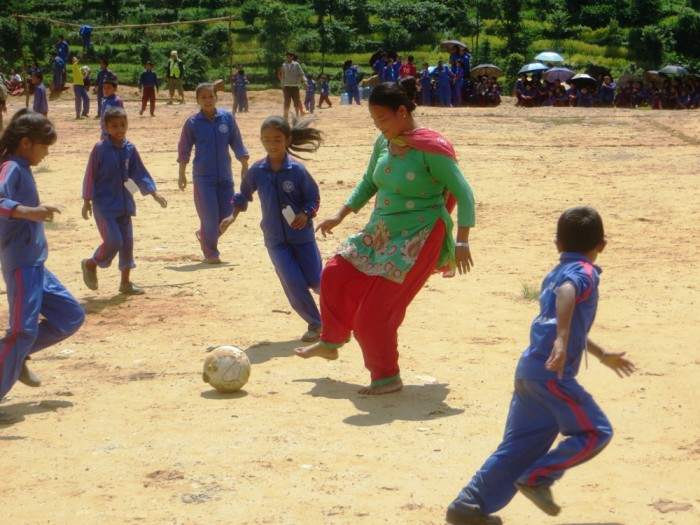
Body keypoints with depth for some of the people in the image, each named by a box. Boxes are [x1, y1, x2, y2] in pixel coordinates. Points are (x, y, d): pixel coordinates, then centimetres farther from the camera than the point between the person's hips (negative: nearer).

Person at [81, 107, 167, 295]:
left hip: (124, 203, 5)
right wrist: (87, 201, -7)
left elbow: (140, 173, 9)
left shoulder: (130, 149, 3)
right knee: (113, 241, -13)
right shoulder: (100, 149, -10)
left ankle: (126, 282, 18)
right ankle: (90, 264, 13)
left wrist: (154, 194, 3)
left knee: (127, 242, 7)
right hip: (104, 204, -5)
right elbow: (90, 176, -7)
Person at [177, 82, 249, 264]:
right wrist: (181, 174, 5)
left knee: (227, 212, 6)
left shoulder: (227, 117, -1)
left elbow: (237, 144, 7)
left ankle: (204, 235, 33)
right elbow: (184, 150, 3)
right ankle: (210, 253, 12)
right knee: (210, 215, -5)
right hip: (203, 177, -3)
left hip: (225, 176, 3)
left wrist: (244, 166, 10)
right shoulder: (192, 122, -5)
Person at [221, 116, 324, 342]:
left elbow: (314, 197, -4)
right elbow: (244, 195, 13)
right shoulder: (257, 171, -3)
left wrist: (306, 214, -20)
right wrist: (233, 216, 4)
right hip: (275, 239, 2)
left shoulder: (297, 170, -12)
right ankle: (315, 324, 10)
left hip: (302, 234, -2)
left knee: (315, 281, 4)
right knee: (294, 285, -6)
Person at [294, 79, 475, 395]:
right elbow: (369, 183, 19)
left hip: (419, 239, -8)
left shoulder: (431, 148, -20)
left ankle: (388, 378, 9)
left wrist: (461, 242, -25)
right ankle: (330, 343, 34)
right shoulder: (384, 143, 2)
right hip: (381, 233, 8)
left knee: (375, 310, -9)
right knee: (335, 275, 13)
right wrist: (341, 215, 15)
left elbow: (463, 193, -19)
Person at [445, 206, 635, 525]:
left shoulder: (555, 274, 24)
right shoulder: (585, 272, -3)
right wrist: (562, 341, -41)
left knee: (521, 445, 12)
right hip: (551, 372, -9)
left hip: (530, 369, 9)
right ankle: (538, 477, -1)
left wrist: (603, 355, 47)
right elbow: (567, 293, -29)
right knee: (595, 431, 0)